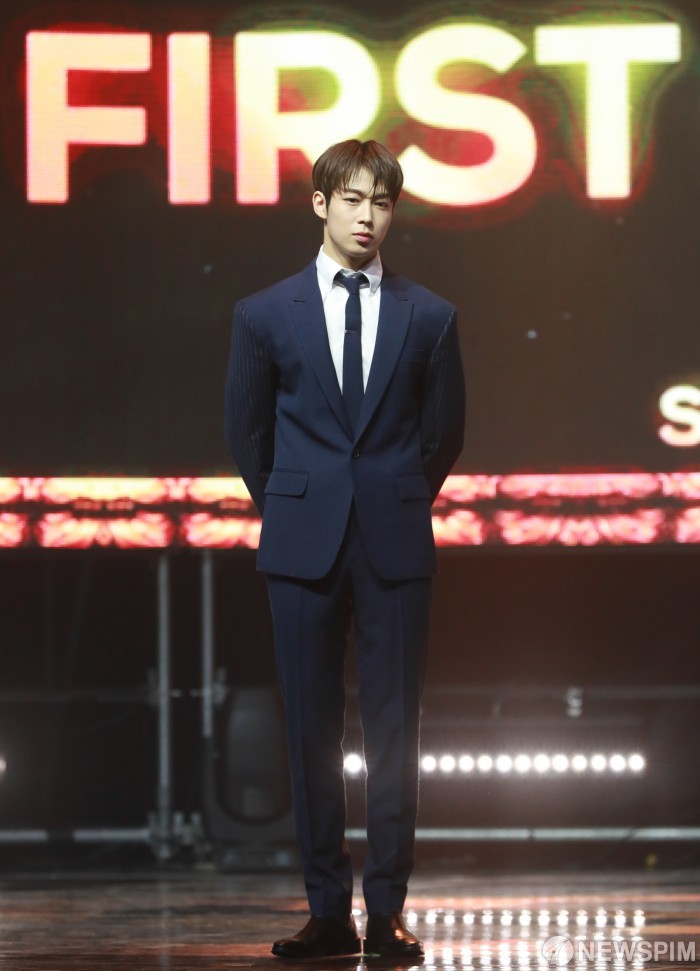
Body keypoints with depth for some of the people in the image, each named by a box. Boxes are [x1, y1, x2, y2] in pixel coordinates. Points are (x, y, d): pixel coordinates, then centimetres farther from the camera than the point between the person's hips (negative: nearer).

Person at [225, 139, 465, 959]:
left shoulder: (428, 318, 4)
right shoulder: (264, 315, 4)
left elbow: (444, 431, 13)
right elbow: (247, 430, 13)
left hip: (396, 545, 0)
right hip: (303, 547, 0)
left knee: (394, 731, 0)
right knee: (312, 731, 2)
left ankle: (387, 913, 5)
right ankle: (328, 914, 8)